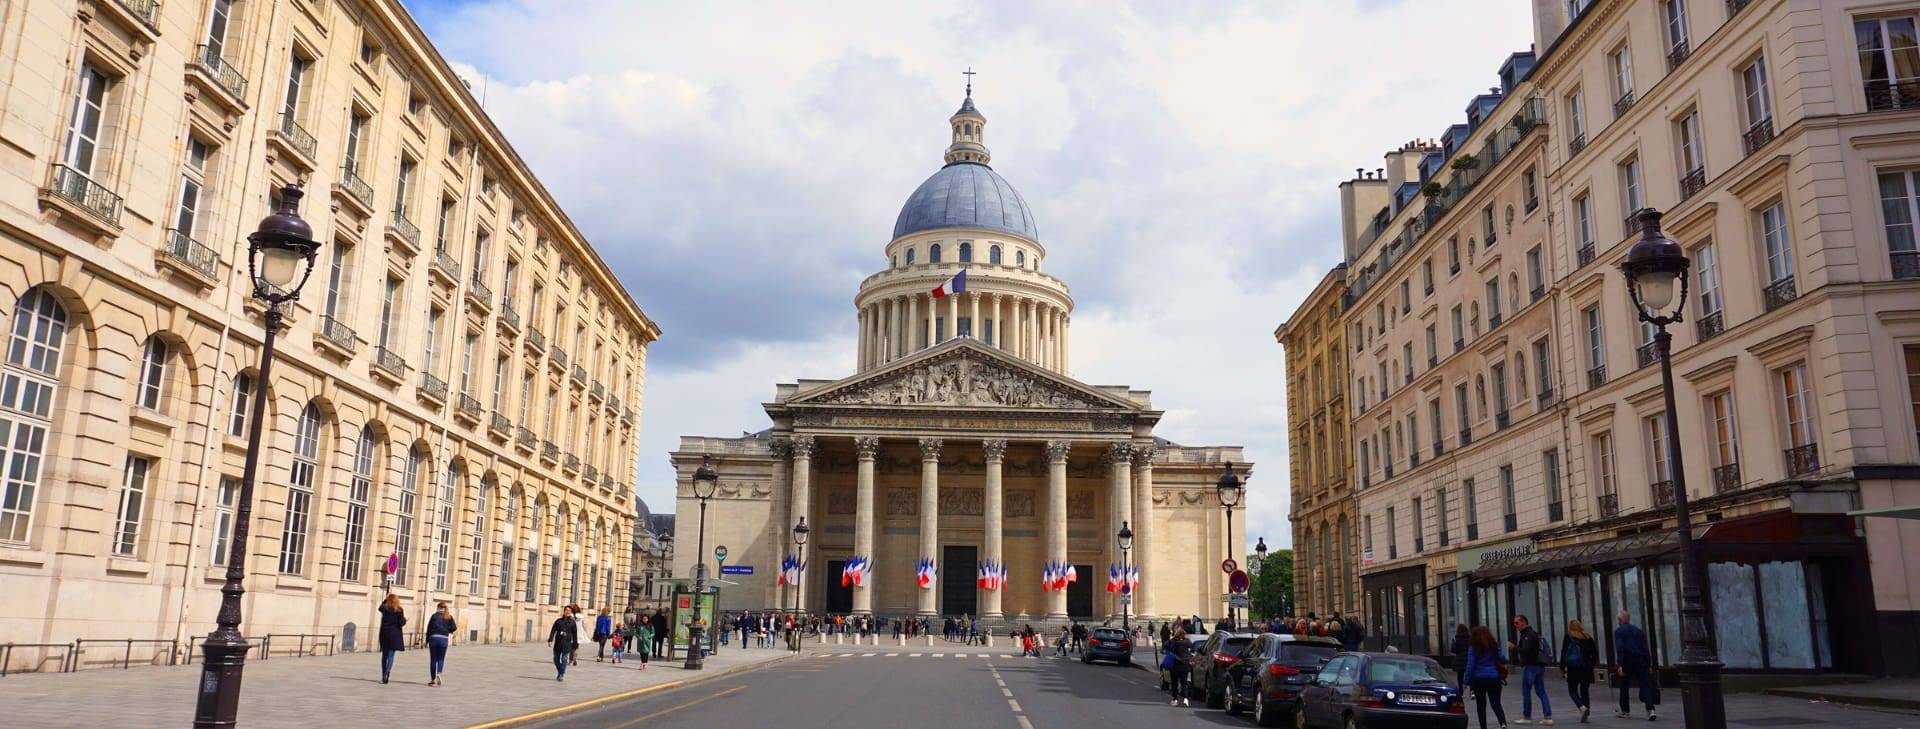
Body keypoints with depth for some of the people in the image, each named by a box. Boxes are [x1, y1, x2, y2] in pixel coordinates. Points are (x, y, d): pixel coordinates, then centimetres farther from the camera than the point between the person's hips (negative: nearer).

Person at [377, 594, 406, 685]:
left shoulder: (384, 608, 3)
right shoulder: (399, 610, -7)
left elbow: (380, 607, 29)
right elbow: (401, 623, -10)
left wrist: (386, 599, 31)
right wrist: (405, 619, 10)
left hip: (384, 633, 4)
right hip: (394, 634, -4)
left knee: (384, 655, 13)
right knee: (391, 655, -4)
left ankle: (384, 676, 17)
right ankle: (387, 673, -22)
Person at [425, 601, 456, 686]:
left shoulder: (434, 616, 3)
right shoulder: (449, 617, 5)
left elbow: (429, 629, 1)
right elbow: (454, 628, -3)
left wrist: (427, 641, 6)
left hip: (433, 638, 0)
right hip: (444, 639, 1)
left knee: (433, 659, 7)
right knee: (441, 659, 9)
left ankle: (433, 679, 9)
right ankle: (439, 673, -16)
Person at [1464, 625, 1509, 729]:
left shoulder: (1473, 648, -7)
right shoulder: (1494, 646, 1)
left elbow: (1470, 665, -10)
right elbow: (1502, 659, 7)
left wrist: (1467, 680, -5)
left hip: (1479, 678, -2)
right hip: (1493, 678, 2)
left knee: (1481, 706, 9)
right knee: (1496, 704, 5)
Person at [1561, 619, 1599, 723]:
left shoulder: (1568, 638, -4)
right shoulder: (1588, 638, 6)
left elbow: (1563, 653, -7)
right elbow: (1595, 655, 6)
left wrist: (1562, 668, 0)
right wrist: (1591, 665, 16)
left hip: (1573, 669, -3)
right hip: (1586, 669, 4)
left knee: (1573, 691, 5)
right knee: (1585, 691, 11)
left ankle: (1582, 708, -19)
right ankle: (1585, 715, 8)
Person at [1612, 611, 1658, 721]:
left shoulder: (1619, 631, -1)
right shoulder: (1639, 630, 14)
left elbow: (1620, 649, -12)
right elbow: (1646, 649, 11)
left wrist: (1620, 665, -16)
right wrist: (1649, 665, 12)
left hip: (1627, 661, -4)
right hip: (1641, 661, 4)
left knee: (1624, 686, 11)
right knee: (1645, 685, -3)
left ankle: (1625, 711, 18)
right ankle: (1650, 709, -21)